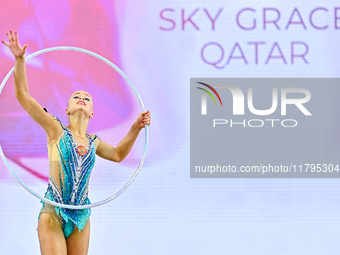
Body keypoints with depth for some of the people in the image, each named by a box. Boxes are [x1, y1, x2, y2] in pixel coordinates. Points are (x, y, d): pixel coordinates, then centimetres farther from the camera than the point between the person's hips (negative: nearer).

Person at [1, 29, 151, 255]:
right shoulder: (56, 131, 1)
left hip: (81, 215, 5)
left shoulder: (93, 142, 13)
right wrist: (20, 60, -15)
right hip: (53, 213, -5)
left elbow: (118, 154, 31)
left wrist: (136, 129, 17)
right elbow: (23, 96, -6)